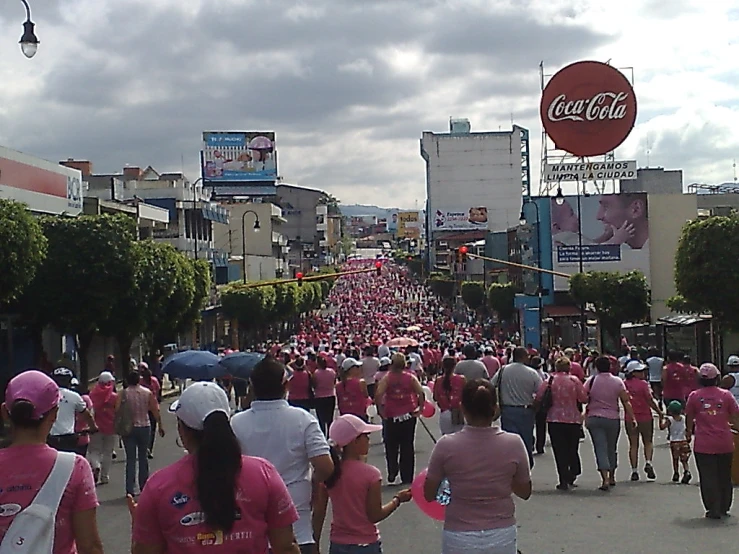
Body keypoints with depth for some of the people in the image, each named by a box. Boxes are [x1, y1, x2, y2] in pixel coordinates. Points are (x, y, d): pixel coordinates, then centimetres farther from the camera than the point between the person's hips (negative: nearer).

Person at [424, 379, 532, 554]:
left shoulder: (446, 445, -13)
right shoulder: (513, 443, -10)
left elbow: (429, 494, -2)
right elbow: (525, 492, 3)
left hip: (459, 539, -1)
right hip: (502, 537, 1)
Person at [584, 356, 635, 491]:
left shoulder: (591, 381, -4)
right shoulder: (618, 382, -1)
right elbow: (626, 402, -2)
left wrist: (585, 417, 5)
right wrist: (632, 418, 1)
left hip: (594, 418, -2)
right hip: (613, 419, 2)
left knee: (600, 448, -4)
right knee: (611, 448, 17)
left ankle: (605, 479, -17)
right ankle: (612, 478, 28)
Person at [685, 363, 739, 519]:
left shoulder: (694, 396, -2)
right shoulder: (726, 395, 0)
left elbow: (689, 419, 6)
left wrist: (689, 433, 24)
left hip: (703, 445, -2)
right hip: (725, 444, 2)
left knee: (708, 477, 4)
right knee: (724, 477, 15)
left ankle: (713, 510, 2)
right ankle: (724, 508, 24)